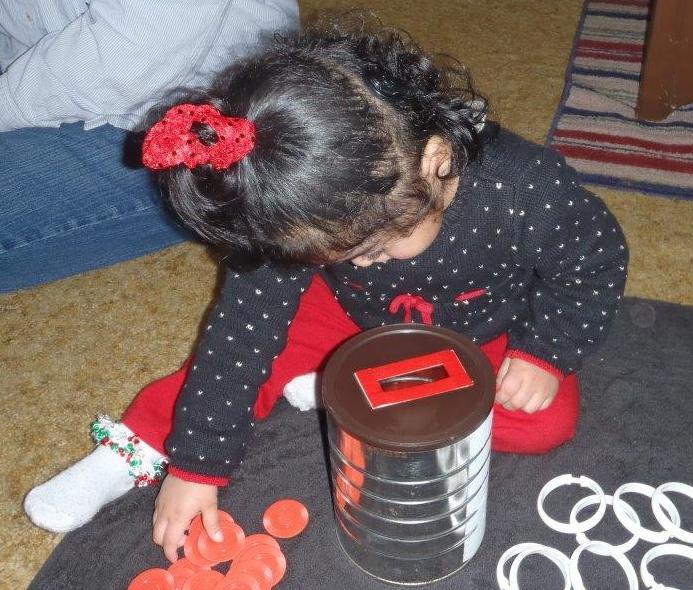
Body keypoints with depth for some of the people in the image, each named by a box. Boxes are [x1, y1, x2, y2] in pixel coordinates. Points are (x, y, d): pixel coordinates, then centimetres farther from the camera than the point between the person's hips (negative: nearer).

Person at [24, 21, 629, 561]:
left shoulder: (526, 189, -38)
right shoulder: (295, 221, -29)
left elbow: (596, 262, -18)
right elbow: (243, 324, -24)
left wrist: (545, 352, -26)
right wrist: (194, 465, -23)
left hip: (482, 333, -1)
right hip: (361, 317, 2)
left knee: (548, 420, -20)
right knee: (251, 337, -13)